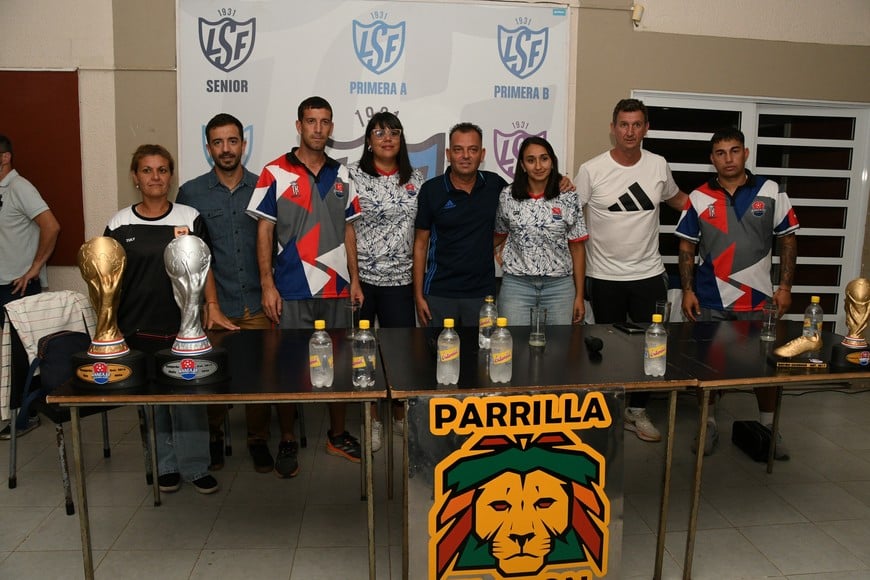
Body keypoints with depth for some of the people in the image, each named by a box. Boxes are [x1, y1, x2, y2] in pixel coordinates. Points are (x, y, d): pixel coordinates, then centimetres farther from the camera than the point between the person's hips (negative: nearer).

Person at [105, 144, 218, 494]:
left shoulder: (190, 218, 1)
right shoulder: (120, 225, 4)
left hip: (183, 327, -1)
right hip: (138, 330, 2)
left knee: (189, 397, 1)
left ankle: (195, 466, 17)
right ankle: (166, 465, 27)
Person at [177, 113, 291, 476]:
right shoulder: (191, 193, 3)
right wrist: (209, 304, -3)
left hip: (258, 305, 1)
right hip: (214, 305, 0)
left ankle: (258, 440, 23)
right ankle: (213, 436, 29)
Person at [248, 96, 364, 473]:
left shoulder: (340, 174, 9)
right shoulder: (275, 173, -3)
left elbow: (347, 230, 12)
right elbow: (264, 232, -4)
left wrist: (354, 279, 8)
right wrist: (267, 285, -9)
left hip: (336, 287, 4)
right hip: (292, 290, -3)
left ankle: (337, 435, 28)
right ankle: (288, 441, 21)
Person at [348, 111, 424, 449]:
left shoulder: (416, 179, 8)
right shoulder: (352, 175, -3)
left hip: (400, 279, 3)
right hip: (360, 276, -2)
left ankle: (400, 415, 28)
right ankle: (372, 419, 24)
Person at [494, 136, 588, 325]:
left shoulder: (568, 198, 0)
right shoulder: (507, 196, 1)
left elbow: (577, 247, 2)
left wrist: (579, 295, 2)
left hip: (559, 286, 0)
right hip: (516, 284, 0)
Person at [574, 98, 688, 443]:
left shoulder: (658, 166, 1)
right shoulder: (591, 171, -8)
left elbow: (677, 199, 18)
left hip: (649, 275, 3)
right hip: (605, 277, -2)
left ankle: (638, 411, 27)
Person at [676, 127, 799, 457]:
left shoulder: (771, 192, -1)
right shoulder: (699, 198, -1)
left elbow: (787, 240, 4)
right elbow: (687, 248, 2)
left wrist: (785, 287, -3)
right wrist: (688, 291, -4)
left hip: (758, 299, 1)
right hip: (710, 301, 0)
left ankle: (768, 427, 31)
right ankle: (709, 424, 26)